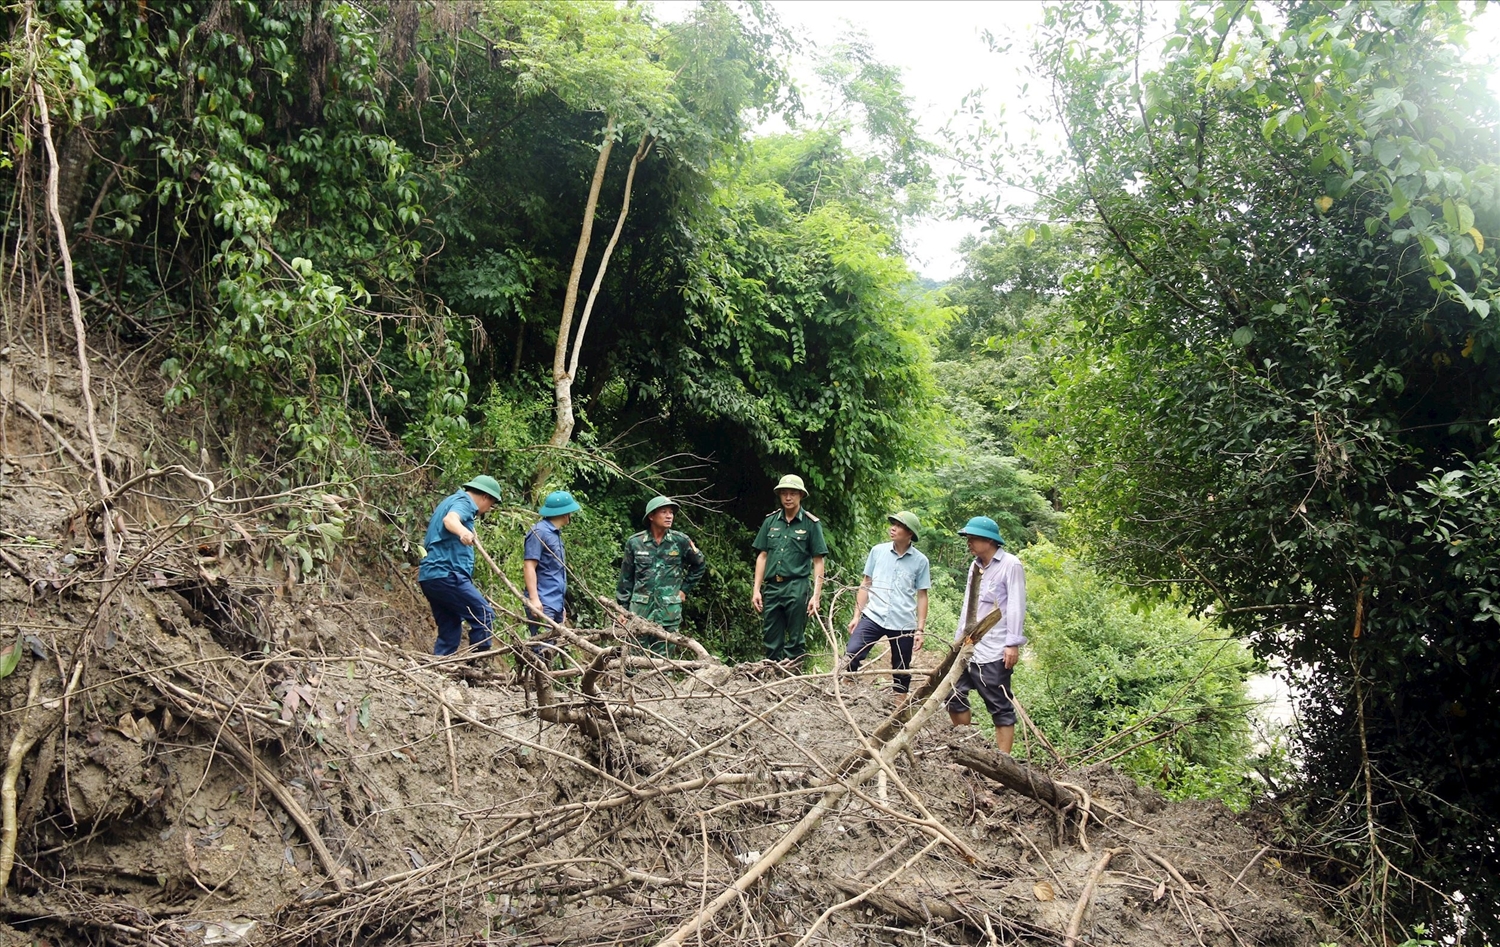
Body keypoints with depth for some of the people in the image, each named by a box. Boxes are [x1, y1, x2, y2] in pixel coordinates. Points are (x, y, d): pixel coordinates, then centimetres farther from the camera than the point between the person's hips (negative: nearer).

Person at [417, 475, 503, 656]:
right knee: (485, 616, -9)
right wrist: (463, 532, -49)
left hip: (430, 575, 10)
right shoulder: (464, 502, -5)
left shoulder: (450, 501, 26)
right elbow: (450, 519, -31)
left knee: (449, 631, 9)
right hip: (447, 574, -10)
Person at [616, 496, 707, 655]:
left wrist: (685, 588, 11)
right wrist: (623, 609, 7)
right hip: (640, 610, 0)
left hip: (669, 612, 0)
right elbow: (626, 578, 8)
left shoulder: (681, 541, 0)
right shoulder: (634, 542, 1)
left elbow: (700, 565, 17)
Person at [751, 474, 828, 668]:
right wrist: (756, 590, 7)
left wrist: (816, 595, -8)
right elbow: (762, 556, 12)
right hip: (772, 587, 4)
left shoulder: (811, 524, 0)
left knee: (795, 642, 3)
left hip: (797, 588, -4)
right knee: (771, 642, 8)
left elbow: (818, 562, -1)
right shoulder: (771, 521, 9)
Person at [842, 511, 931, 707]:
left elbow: (921, 596, 4)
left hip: (904, 624, 0)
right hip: (873, 617, 0)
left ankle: (900, 710, 23)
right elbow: (865, 584, 9)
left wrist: (920, 629, 1)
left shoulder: (920, 561, 0)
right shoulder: (878, 551, 2)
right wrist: (856, 615, 5)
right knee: (851, 656, -17)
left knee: (901, 671, 9)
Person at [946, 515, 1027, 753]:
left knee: (1000, 706, -2)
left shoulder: (1010, 565, -8)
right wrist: (959, 636, 18)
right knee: (954, 694, 11)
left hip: (994, 651, -8)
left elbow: (1016, 606, -13)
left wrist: (1013, 643, -17)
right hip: (969, 646, 8)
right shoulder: (975, 566, 15)